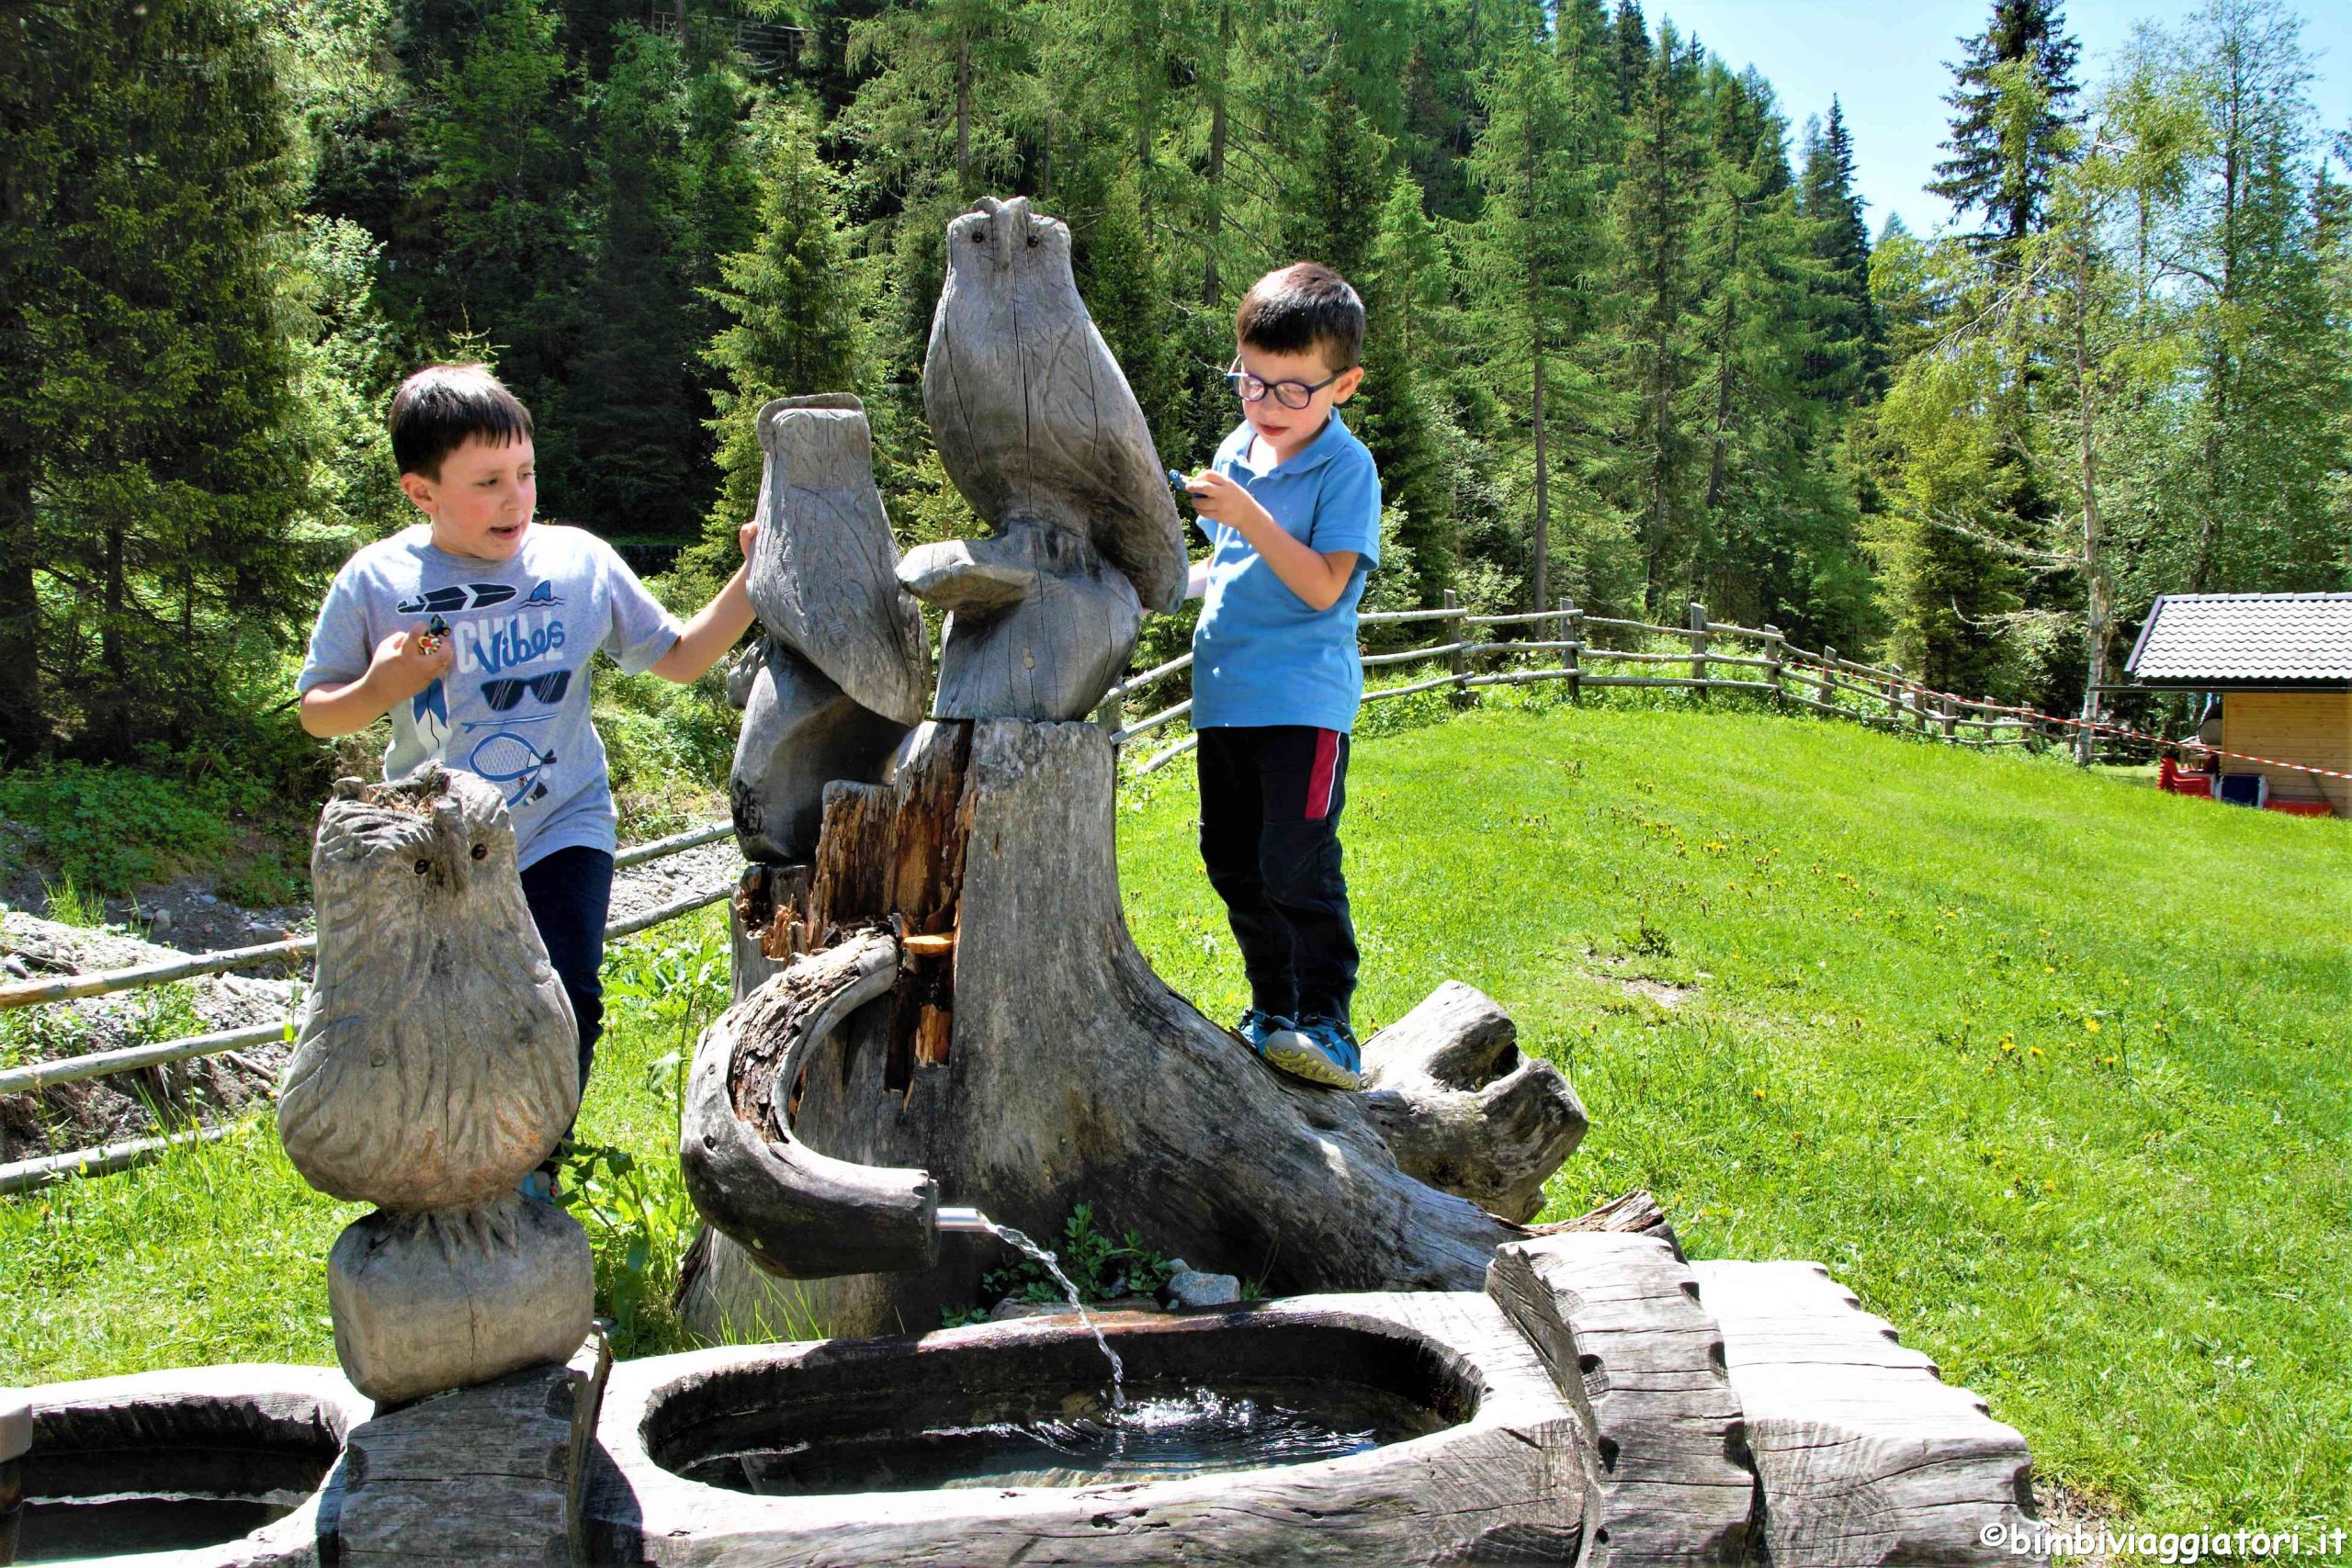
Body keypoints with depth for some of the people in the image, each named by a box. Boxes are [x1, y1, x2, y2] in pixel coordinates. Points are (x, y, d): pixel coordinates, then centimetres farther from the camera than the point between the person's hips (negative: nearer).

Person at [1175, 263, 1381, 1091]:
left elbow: (1322, 587, -19)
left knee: (1297, 869, -13)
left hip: (1303, 700, -8)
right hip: (1225, 694, 8)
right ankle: (1273, 1013, 28)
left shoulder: (1346, 468, -10)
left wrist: (1247, 514, -24)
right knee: (1234, 866, 14)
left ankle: (1326, 1028, -3)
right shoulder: (1235, 451, 12)